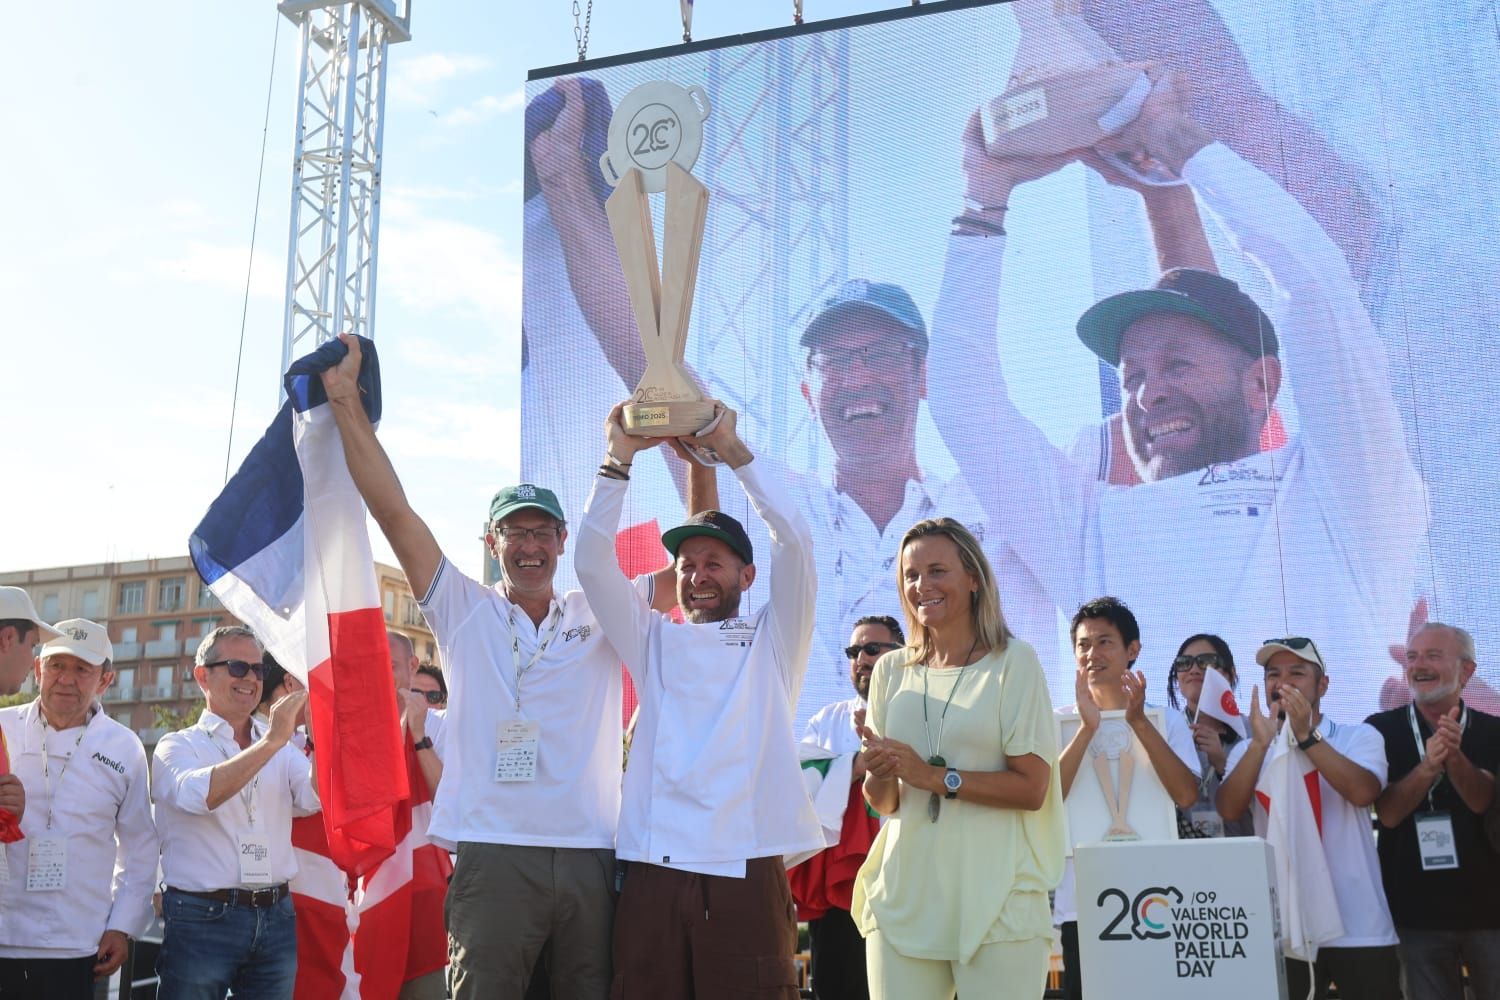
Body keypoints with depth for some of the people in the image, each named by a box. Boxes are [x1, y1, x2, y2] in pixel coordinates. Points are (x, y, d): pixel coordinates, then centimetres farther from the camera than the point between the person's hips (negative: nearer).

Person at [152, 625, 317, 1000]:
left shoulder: (282, 749, 13)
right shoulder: (178, 745, 2)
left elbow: (315, 798, -5)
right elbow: (198, 795, -19)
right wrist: (271, 741, -26)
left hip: (276, 917, 4)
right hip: (202, 918, -3)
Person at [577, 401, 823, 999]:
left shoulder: (773, 641, 12)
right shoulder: (654, 641, 17)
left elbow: (794, 542, -1)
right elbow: (594, 565, 7)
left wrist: (732, 450, -2)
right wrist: (619, 459, 0)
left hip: (746, 871, -2)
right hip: (653, 871, 2)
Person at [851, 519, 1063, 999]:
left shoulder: (1013, 661, -2)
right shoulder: (892, 670, 10)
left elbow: (1032, 789, -9)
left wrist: (934, 776, -16)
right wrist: (881, 775, -8)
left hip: (995, 900, -3)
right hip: (904, 897, 4)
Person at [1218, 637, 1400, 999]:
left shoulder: (1360, 737, 3)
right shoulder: (1249, 750, 6)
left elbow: (1363, 792, -17)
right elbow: (1230, 810, -11)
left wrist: (1306, 736, -22)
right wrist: (1261, 743, -22)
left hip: (1359, 927, -1)